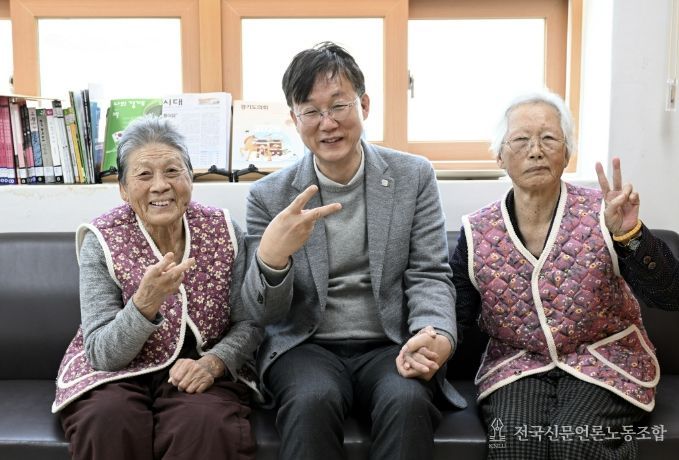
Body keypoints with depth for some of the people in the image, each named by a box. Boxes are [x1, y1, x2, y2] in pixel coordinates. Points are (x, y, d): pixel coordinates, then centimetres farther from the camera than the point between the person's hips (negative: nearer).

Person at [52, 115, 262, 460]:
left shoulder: (223, 230, -6)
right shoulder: (101, 241, -11)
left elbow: (249, 323, 0)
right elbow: (102, 354, -15)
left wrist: (214, 362, -21)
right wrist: (146, 301, -33)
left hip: (200, 369, 0)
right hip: (117, 372, 0)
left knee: (206, 426, -31)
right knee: (108, 423, -31)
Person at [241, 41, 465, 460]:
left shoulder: (414, 177, 3)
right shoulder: (269, 196, 0)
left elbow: (429, 276, 2)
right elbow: (265, 313, -2)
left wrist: (435, 335, -21)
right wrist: (272, 256, -26)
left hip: (389, 347, 1)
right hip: (306, 347, 0)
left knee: (407, 401, -30)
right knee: (314, 400, -32)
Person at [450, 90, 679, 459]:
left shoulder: (600, 215, -6)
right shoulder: (476, 233, -2)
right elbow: (455, 318, 2)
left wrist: (629, 234, -28)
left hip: (604, 359, 0)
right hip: (516, 364, 1)